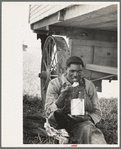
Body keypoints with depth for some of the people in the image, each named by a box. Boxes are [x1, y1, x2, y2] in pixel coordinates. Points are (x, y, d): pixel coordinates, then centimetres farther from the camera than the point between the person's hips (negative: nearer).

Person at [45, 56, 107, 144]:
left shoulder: (89, 85, 11)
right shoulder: (55, 84, 5)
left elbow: (97, 113, 14)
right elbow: (49, 112, -2)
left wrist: (88, 118, -11)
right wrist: (61, 98, -21)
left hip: (83, 123, 2)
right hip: (60, 124, -1)